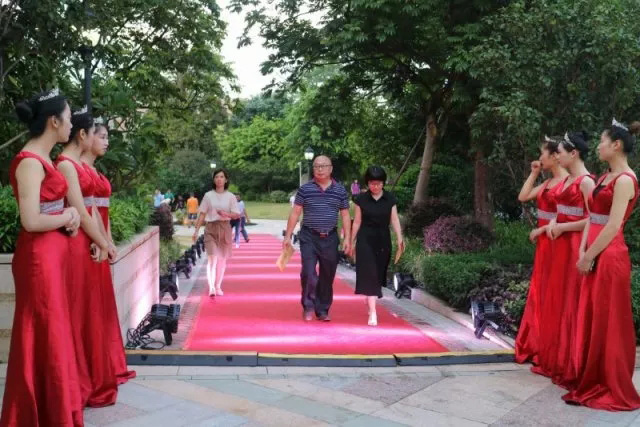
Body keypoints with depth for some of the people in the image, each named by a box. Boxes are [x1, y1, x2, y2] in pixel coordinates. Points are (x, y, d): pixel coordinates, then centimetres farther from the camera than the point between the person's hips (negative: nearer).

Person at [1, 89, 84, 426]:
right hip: (39, 257, -10)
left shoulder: (42, 159, 12)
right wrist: (68, 217, -9)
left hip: (52, 255, 10)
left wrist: (67, 218, 2)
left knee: (54, 332, 17)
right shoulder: (30, 162, -17)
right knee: (43, 336, 1)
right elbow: (31, 221, -24)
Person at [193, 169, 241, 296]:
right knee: (212, 258, -14)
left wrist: (226, 214, -18)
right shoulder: (208, 195, 4)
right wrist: (197, 230, -2)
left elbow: (237, 215, 1)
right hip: (211, 228, -1)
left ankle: (218, 286, 19)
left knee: (222, 259, 7)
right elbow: (202, 214, 3)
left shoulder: (230, 196, 4)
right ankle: (211, 287, -21)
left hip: (224, 228, 1)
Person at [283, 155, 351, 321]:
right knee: (309, 273, -14)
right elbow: (295, 213, 2)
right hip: (309, 237, -2)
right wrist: (287, 236, -1)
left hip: (330, 239, 2)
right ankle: (308, 306, 5)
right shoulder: (305, 189, 0)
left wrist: (347, 238, 0)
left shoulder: (340, 190, 4)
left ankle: (323, 310, 22)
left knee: (327, 277, 8)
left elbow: (345, 215, 6)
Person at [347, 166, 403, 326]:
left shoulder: (390, 199, 2)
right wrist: (351, 242, 6)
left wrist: (399, 238, -13)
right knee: (369, 274, -10)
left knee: (378, 274, 12)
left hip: (383, 240, 2)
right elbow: (357, 222, 4)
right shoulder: (361, 199, -1)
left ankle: (370, 301, 37)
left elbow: (394, 219, 0)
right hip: (366, 240, -2)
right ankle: (372, 313, -12)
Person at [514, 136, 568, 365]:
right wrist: (534, 173, 10)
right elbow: (523, 196, 13)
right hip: (543, 241, 9)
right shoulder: (548, 182, 13)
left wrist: (540, 230, -12)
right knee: (539, 292, 13)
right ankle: (535, 344, 23)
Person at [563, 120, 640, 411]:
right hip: (595, 255, 9)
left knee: (608, 323, -1)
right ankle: (593, 380, 25)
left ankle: (614, 389, 11)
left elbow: (613, 226, -18)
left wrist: (589, 257, -14)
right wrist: (583, 251, 2)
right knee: (591, 319, 14)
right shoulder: (606, 177, 15)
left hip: (609, 257, -9)